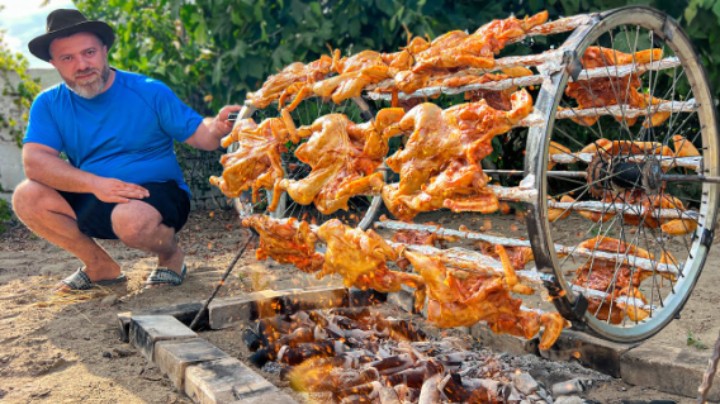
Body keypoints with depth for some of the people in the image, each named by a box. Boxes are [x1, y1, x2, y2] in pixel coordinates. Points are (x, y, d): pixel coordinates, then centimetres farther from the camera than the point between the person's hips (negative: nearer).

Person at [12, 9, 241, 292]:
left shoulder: (148, 92, -8)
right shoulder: (49, 104, -2)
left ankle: (171, 254, -1)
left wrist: (218, 128, -35)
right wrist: (96, 183, -29)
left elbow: (199, 135, -10)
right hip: (94, 203, 4)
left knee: (130, 218, -38)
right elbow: (34, 161, -16)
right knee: (27, 197, -18)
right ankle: (100, 266, 1)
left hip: (157, 195, -4)